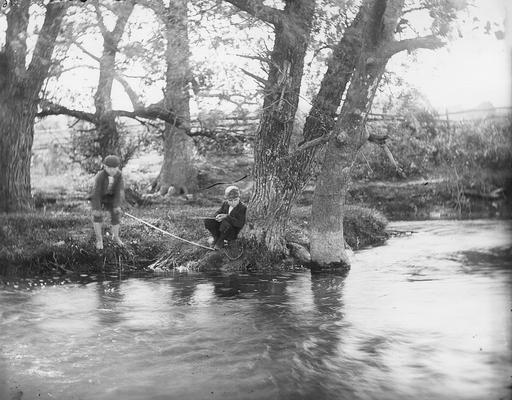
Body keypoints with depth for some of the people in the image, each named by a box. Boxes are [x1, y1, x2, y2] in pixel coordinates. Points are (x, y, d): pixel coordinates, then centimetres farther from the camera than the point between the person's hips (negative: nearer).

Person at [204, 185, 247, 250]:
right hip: (221, 229, 5)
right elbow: (217, 214, 4)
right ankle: (216, 237, 3)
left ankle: (221, 240, -9)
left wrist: (227, 217, -33)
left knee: (225, 223, -38)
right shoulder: (225, 204, 3)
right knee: (207, 221, -16)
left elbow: (240, 224, -24)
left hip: (232, 234, -5)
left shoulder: (243, 207, -15)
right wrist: (218, 217, -23)